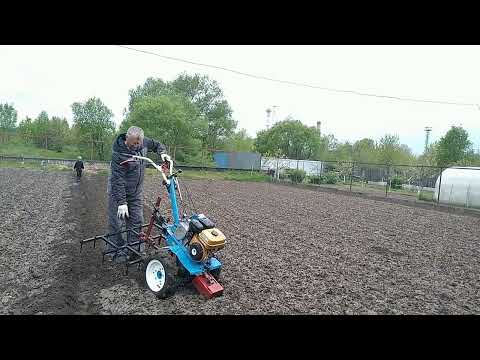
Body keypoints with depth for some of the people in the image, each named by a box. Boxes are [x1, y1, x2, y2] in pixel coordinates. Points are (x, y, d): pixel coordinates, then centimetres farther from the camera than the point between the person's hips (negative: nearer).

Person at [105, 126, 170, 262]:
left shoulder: (144, 142, -9)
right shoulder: (119, 153, -27)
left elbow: (157, 144, 15)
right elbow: (117, 180, -28)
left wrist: (162, 153, -7)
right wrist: (122, 202, -29)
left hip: (136, 193, 5)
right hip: (118, 191, -5)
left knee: (137, 222, 8)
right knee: (116, 224, 0)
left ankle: (134, 251, 20)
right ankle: (114, 251, 16)